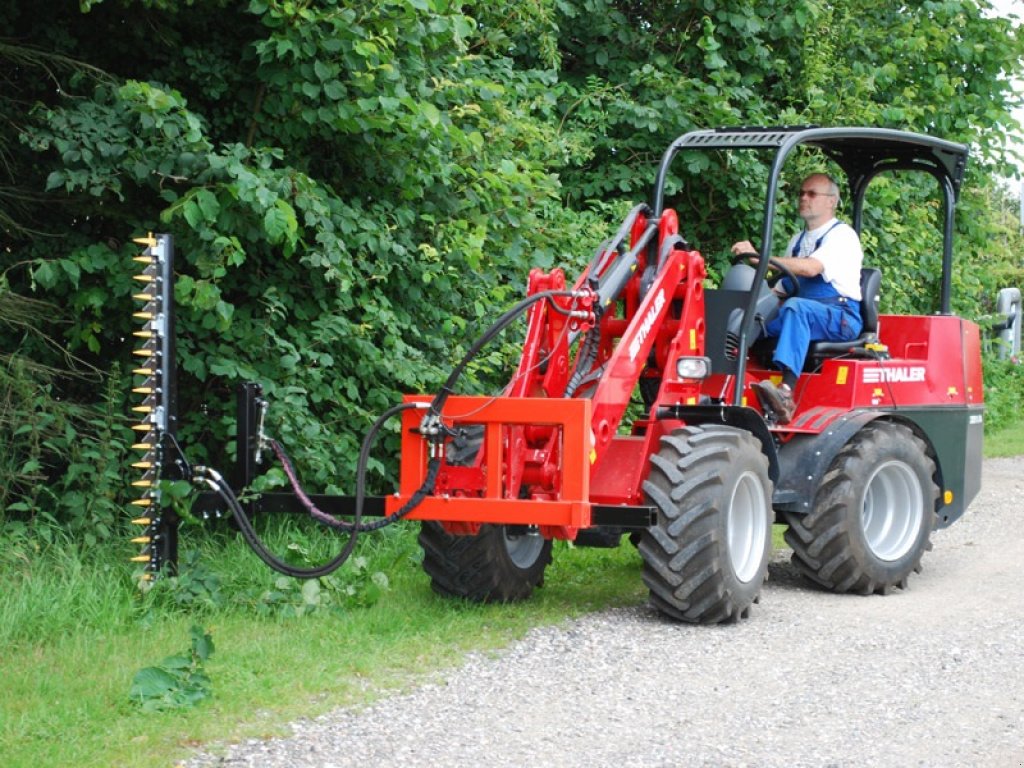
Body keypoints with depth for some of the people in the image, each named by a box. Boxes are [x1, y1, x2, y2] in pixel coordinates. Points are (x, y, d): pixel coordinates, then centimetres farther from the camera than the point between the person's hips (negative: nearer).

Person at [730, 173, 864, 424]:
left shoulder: (842, 236, -2)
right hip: (802, 318, 7)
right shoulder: (798, 240, 24)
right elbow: (782, 290, 24)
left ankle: (786, 391, -55)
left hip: (841, 319, -7)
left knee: (796, 307, -38)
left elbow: (811, 268, -21)